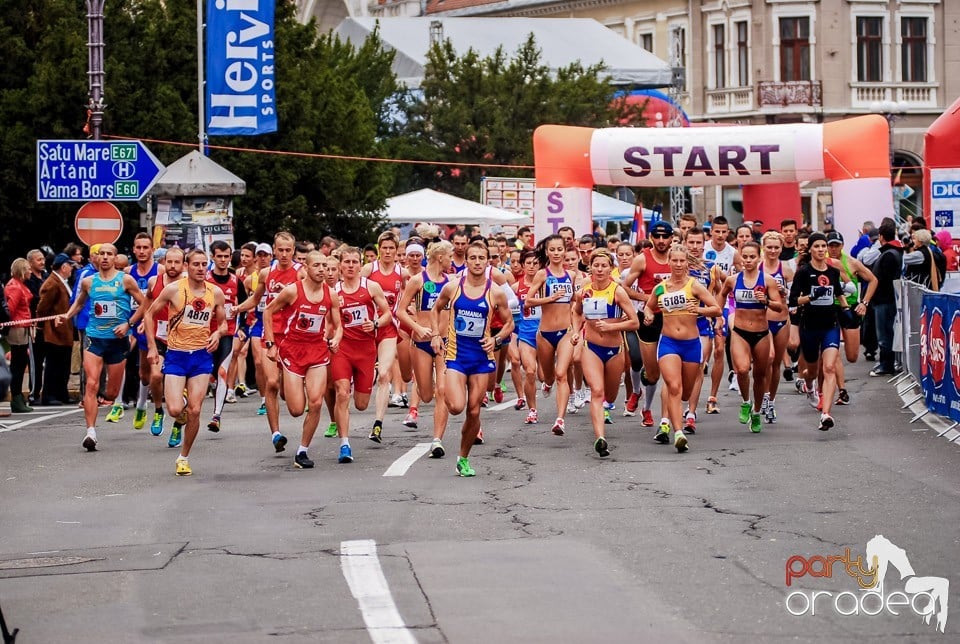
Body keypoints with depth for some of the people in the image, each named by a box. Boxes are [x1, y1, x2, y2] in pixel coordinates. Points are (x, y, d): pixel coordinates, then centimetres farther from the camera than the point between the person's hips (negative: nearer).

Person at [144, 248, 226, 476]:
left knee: (194, 411, -5)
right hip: (176, 355, -2)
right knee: (175, 410, -13)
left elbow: (223, 322, 14)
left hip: (202, 356, 2)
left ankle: (184, 457, 10)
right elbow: (149, 313, 1)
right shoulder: (174, 289, -8)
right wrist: (152, 347, -4)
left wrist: (218, 333, -9)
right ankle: (178, 398, 26)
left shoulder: (215, 293, 1)